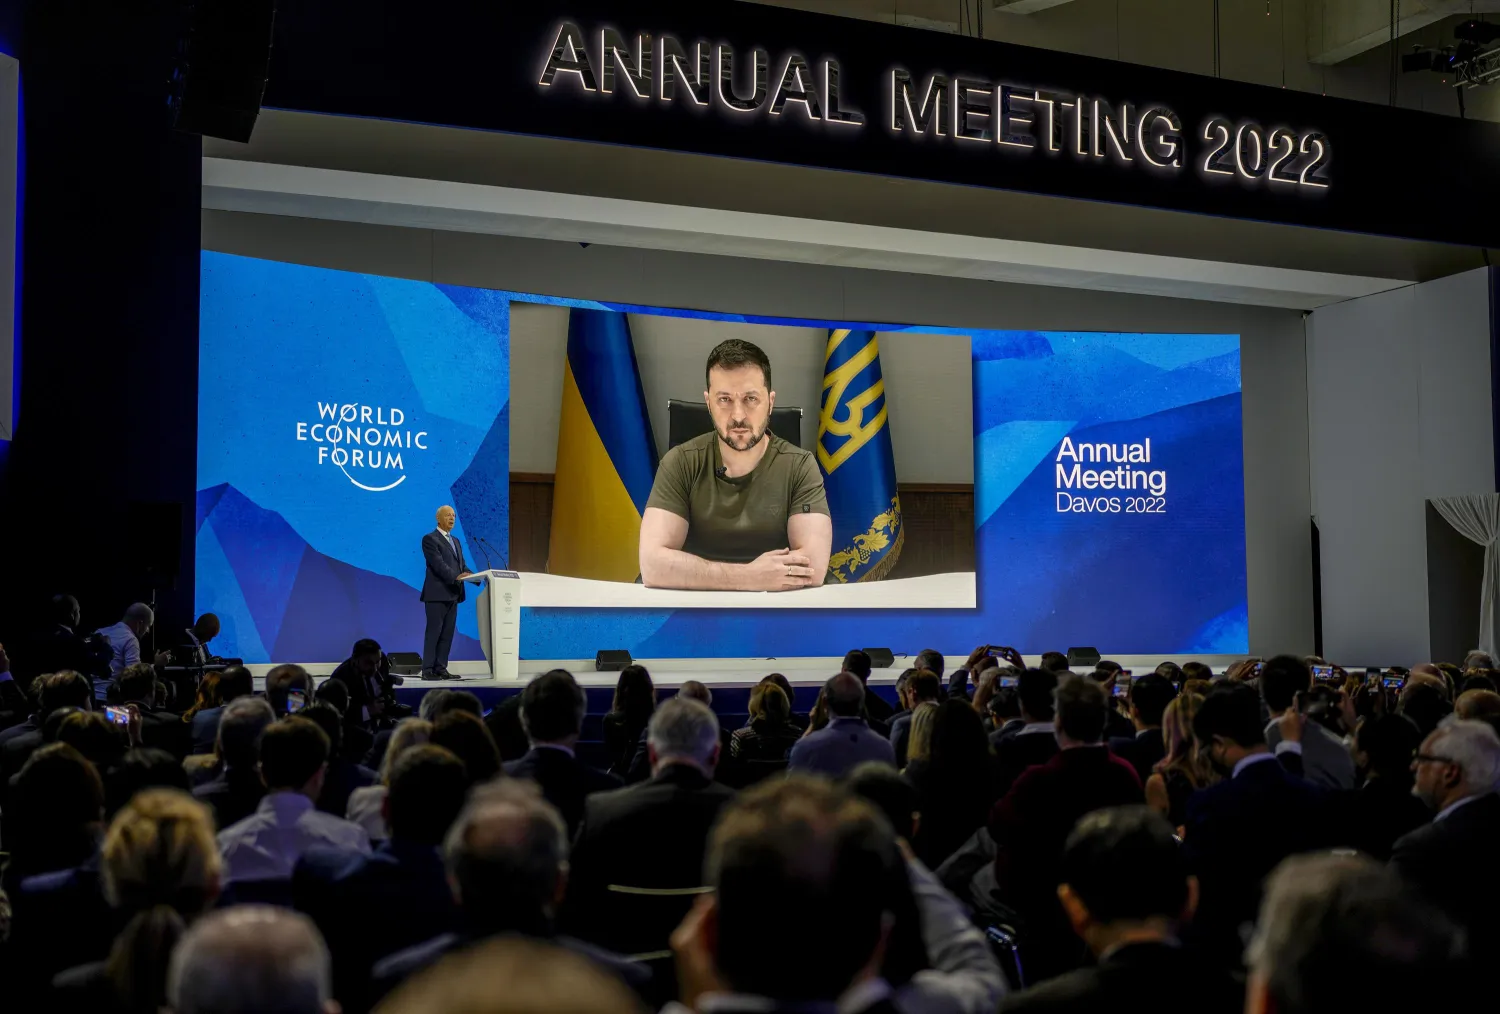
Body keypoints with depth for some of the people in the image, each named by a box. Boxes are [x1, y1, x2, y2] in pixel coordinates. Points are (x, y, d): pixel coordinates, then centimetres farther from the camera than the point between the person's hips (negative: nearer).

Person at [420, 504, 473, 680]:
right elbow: (438, 563, -17)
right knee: (433, 632, -6)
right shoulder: (430, 539, -5)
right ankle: (428, 670, -3)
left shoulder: (456, 541, 21)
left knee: (447, 633, 7)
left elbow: (462, 565, 16)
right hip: (437, 593, -8)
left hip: (453, 594, 8)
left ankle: (441, 668, 10)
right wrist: (455, 576, -28)